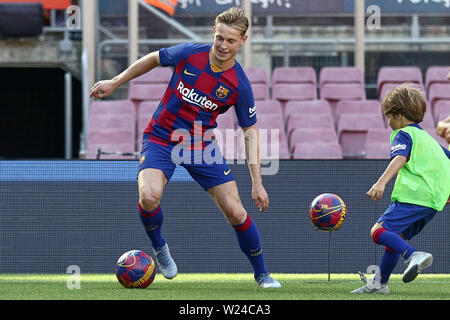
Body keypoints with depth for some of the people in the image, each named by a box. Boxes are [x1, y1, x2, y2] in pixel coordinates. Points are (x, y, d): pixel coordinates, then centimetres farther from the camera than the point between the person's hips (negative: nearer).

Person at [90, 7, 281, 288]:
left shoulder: (240, 85, -14)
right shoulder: (189, 54, -14)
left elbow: (250, 131, -5)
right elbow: (154, 59, 7)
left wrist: (257, 183, -8)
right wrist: (115, 83, 11)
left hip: (201, 145, 1)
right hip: (161, 139, 0)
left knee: (236, 212, -7)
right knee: (149, 197, -29)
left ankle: (262, 274, 15)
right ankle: (159, 248, 3)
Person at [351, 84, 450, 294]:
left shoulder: (403, 134, 1)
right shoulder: (428, 138, 28)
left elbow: (400, 158, -19)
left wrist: (381, 182, -32)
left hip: (413, 196, -9)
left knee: (378, 231, -16)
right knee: (395, 236, 20)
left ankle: (414, 255, -36)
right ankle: (380, 283, 27)